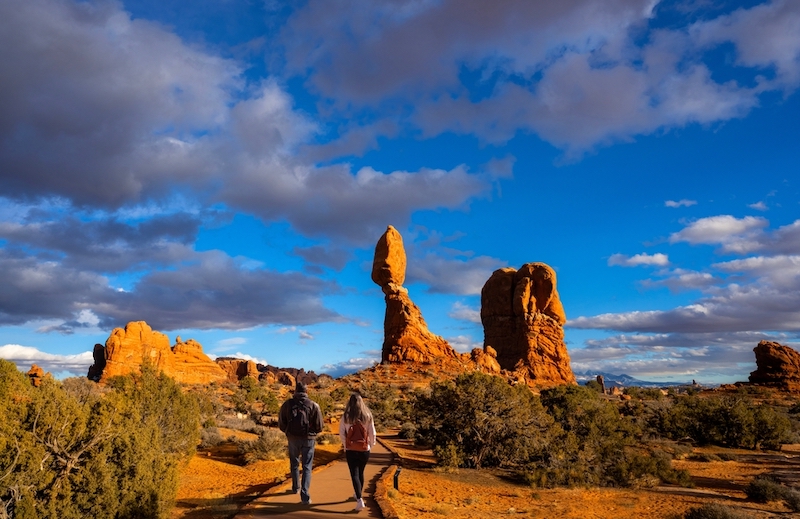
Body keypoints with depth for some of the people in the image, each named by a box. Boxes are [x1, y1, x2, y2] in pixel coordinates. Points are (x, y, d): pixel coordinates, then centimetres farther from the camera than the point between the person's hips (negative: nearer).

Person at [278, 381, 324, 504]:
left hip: (293, 438, 2)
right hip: (309, 439, -2)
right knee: (307, 467, 5)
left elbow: (281, 424, 1)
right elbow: (320, 427, -5)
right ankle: (305, 495, -6)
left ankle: (296, 487, 40)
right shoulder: (313, 405, -5)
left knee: (294, 464, 24)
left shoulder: (287, 404, -1)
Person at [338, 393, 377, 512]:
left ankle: (359, 500, -15)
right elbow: (372, 433, -1)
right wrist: (371, 445, 14)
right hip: (364, 449, 2)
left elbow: (341, 433, -2)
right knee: (361, 472, 21)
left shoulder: (346, 417, -7)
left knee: (354, 474, 0)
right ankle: (359, 495, 38)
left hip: (350, 450, -2)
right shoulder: (367, 416, -5)